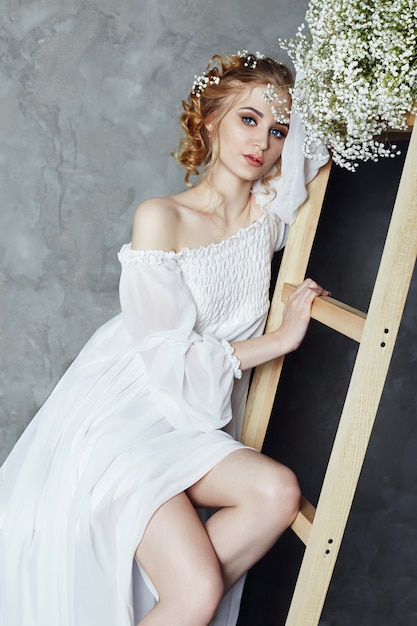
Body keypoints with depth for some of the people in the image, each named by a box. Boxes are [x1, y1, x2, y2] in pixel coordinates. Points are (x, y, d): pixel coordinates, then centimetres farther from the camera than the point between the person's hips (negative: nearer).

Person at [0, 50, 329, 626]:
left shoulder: (272, 216, 1)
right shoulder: (161, 218, -14)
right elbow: (172, 363, -15)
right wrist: (281, 339, -9)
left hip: (195, 427, 6)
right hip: (120, 418, -5)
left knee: (277, 493, -24)